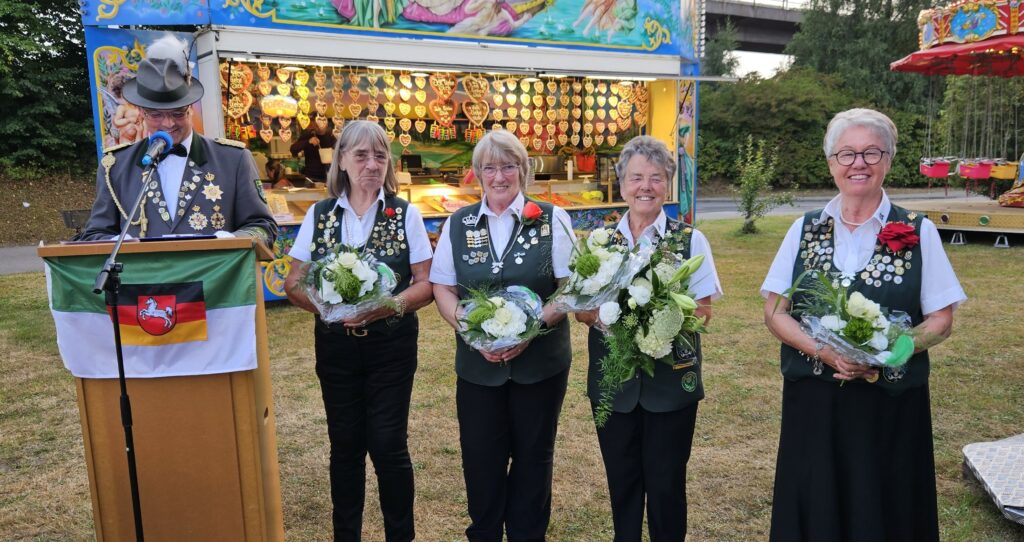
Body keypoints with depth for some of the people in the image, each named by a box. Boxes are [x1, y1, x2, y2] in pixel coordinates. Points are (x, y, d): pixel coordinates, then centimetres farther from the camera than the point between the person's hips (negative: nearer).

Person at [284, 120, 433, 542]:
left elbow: (425, 283, -2)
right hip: (335, 346, 2)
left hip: (391, 345, -2)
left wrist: (390, 305, -20)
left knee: (388, 445, 2)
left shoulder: (406, 214, -1)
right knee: (345, 445, 13)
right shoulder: (319, 215, 3)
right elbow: (294, 282, 3)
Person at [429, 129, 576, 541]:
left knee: (532, 455, 13)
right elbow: (443, 289, 4)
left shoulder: (551, 219, -2)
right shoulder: (458, 224, 5)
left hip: (541, 361, -1)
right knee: (480, 456, 11)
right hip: (478, 362, 2)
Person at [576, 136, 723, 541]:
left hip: (672, 379, -2)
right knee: (621, 479, 15)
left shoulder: (690, 240, -3)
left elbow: (703, 311, -5)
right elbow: (581, 310, 3)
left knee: (666, 483, 9)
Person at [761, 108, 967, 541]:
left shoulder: (918, 233, -1)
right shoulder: (804, 229, 3)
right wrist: (823, 351, -16)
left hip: (892, 403, -1)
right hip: (813, 399, 1)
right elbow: (774, 313, 1)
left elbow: (941, 321, 0)